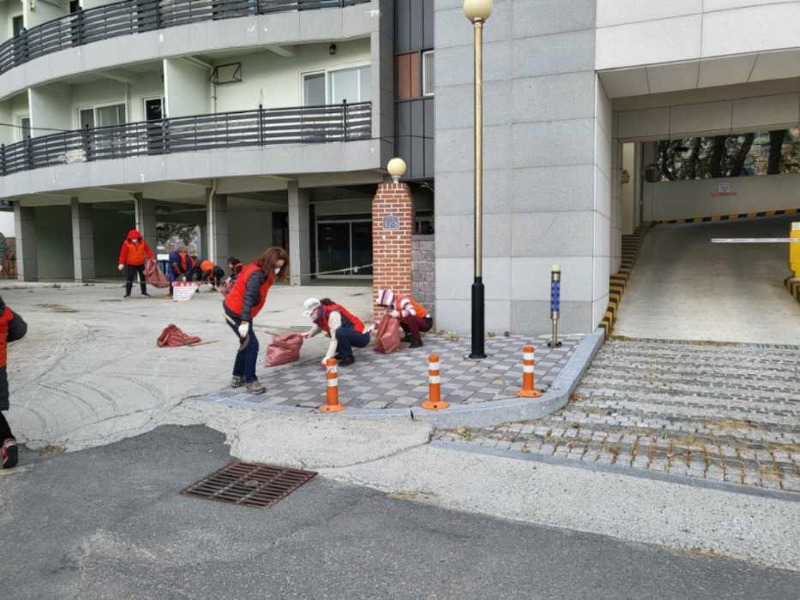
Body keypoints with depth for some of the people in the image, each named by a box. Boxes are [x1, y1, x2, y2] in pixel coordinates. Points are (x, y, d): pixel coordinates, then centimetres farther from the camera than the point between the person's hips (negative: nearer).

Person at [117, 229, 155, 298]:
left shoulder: (142, 242, -4)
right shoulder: (127, 243, -12)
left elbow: (148, 250, -3)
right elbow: (123, 253, -13)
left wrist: (152, 258, -15)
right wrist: (121, 263, -17)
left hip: (141, 263, 3)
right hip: (131, 264, -3)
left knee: (143, 277, 11)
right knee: (129, 278, -4)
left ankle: (144, 292, 24)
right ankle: (127, 293, 2)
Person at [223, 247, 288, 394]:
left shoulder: (263, 273, 3)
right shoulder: (256, 275, -27)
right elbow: (248, 298, -36)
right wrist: (245, 322, -43)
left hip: (237, 311, 10)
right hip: (235, 313, -10)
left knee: (246, 344, 18)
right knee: (252, 345, -10)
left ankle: (238, 377, 29)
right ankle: (251, 381, -2)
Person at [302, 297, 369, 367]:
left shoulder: (333, 314, -24)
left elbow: (335, 338, -29)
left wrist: (328, 356, -34)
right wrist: (310, 333, 3)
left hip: (362, 336, -9)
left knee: (339, 332, -34)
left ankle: (348, 358, -16)